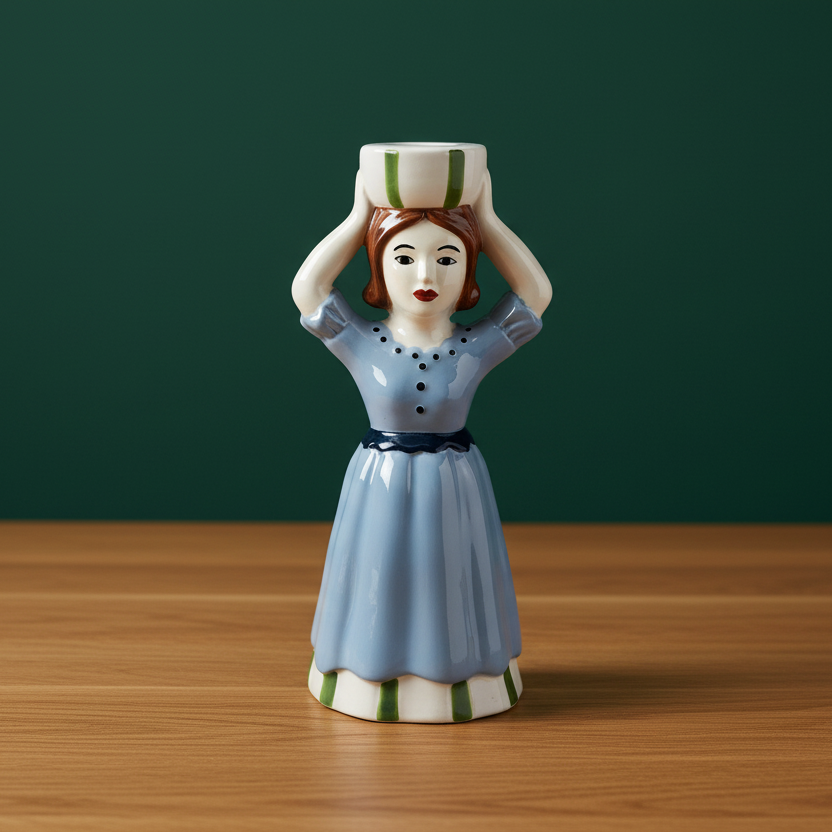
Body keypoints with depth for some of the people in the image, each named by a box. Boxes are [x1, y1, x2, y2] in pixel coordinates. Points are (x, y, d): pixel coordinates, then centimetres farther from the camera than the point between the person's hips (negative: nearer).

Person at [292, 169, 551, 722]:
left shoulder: (478, 347, -7)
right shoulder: (362, 345, -9)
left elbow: (537, 292, -9)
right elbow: (306, 288, -16)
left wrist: (486, 220, -9)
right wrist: (360, 217, -13)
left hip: (454, 484, 1)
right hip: (382, 484, 0)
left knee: (448, 590, 13)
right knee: (384, 591, 10)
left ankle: (460, 676, 31)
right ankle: (375, 679, 28)